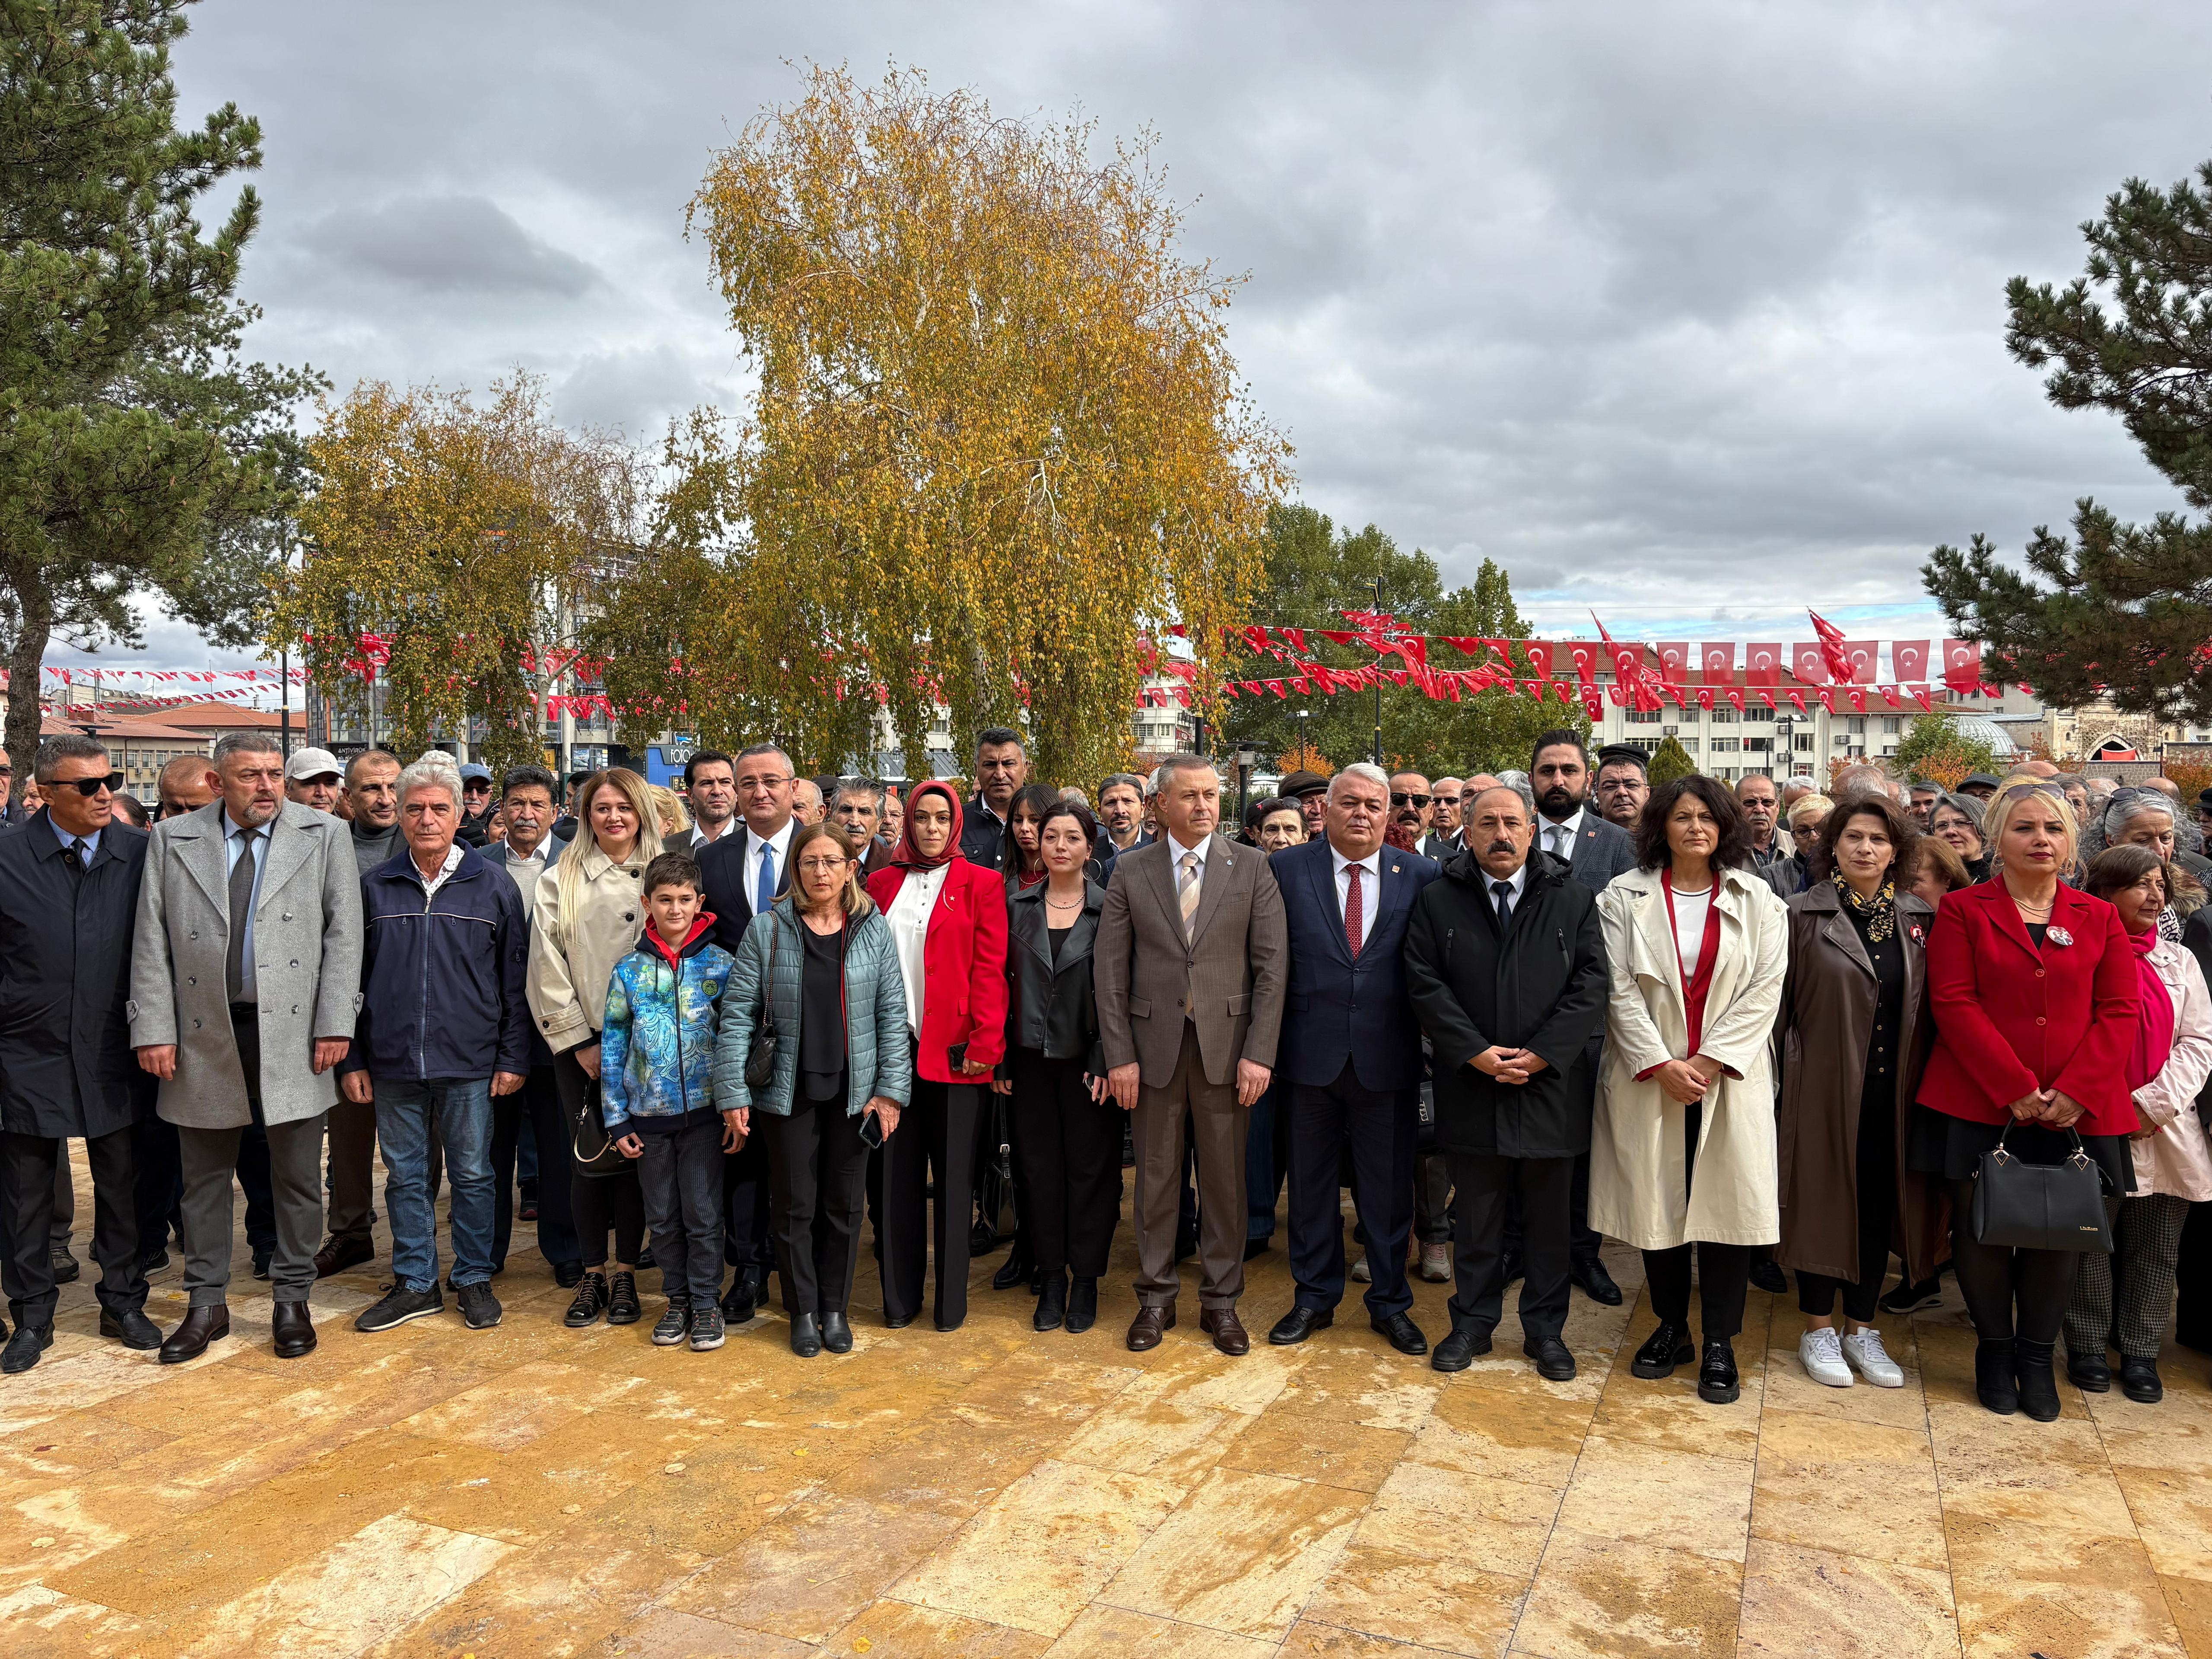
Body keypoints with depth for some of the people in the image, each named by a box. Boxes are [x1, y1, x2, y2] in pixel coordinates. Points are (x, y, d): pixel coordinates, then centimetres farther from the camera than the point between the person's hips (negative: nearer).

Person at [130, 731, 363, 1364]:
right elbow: (151, 943, 3)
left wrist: (335, 1025, -8)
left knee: (297, 1178, 7)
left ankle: (292, 1300, 22)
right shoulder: (172, 839, 4)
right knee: (204, 1178, 13)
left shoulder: (324, 835, 1)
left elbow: (343, 934, -2)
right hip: (203, 1035, 2)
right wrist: (154, 1029, -3)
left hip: (291, 1035, -1)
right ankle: (207, 1303, 27)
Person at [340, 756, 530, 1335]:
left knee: (472, 1174, 7)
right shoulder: (374, 888, 6)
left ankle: (474, 1279, 21)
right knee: (405, 1175, 11)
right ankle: (416, 1283, 24)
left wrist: (514, 1058, -2)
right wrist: (351, 1059, 5)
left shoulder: (493, 887, 1)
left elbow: (515, 980, 2)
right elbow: (350, 978, 9)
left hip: (469, 1063, -2)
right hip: (393, 1064, 2)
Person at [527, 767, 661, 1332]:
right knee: (588, 1159, 1)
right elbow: (547, 967, 0)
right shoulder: (560, 881, 4)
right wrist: (578, 1042, -5)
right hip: (579, 1043, 0)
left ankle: (626, 1275, 16)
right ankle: (592, 1276, 15)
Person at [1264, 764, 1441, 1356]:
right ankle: (1315, 1299, 29)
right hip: (1312, 1056, 0)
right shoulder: (1286, 870, 0)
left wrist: (1427, 1024, -3)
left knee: (1389, 1187, 10)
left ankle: (1390, 1303, 28)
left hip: (1389, 1058, 0)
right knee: (1311, 1185, 12)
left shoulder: (1421, 876, 1)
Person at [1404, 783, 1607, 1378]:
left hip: (1553, 1084, 0)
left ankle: (1546, 1329, 24)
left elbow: (1591, 983, -3)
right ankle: (1473, 1322, 24)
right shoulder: (1437, 901, 3)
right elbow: (1425, 984, -3)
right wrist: (1477, 1053, -13)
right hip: (1471, 1088, 0)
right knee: (1477, 1216, 10)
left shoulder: (1574, 900, 4)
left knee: (1549, 1218, 10)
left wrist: (1542, 1054, -13)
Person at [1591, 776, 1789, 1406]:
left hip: (1729, 1077, 0)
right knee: (1657, 1203, 7)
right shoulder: (1625, 898, 1)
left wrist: (1710, 1060, -12)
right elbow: (1620, 990, -4)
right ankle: (1671, 1327, 22)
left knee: (1728, 1205, 0)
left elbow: (1765, 990, -3)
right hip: (1648, 1078, 0)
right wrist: (1662, 1064, -12)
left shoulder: (1757, 901, 4)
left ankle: (1720, 1343, 13)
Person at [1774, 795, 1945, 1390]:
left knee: (1879, 1206, 10)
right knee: (1823, 1200, 4)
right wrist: (1768, 1084, -7)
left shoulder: (1920, 919, 6)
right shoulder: (1804, 914, -3)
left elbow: (1931, 1007, 8)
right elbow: (1778, 1004, -3)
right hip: (1824, 1087, -3)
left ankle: (1861, 1328, 25)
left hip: (1893, 1090, 3)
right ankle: (1818, 1330, 19)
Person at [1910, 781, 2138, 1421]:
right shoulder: (1962, 911, 2)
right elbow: (1954, 1003, -7)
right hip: (1979, 1105, -2)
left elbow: (2120, 1011, 2)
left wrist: (2075, 1092, -11)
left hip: (2076, 1111, 2)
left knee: (2060, 1236, 7)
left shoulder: (2099, 919, 10)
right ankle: (1994, 1351, 24)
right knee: (1982, 1232, 6)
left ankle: (2037, 1356, 25)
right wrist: (2016, 1089, -14)